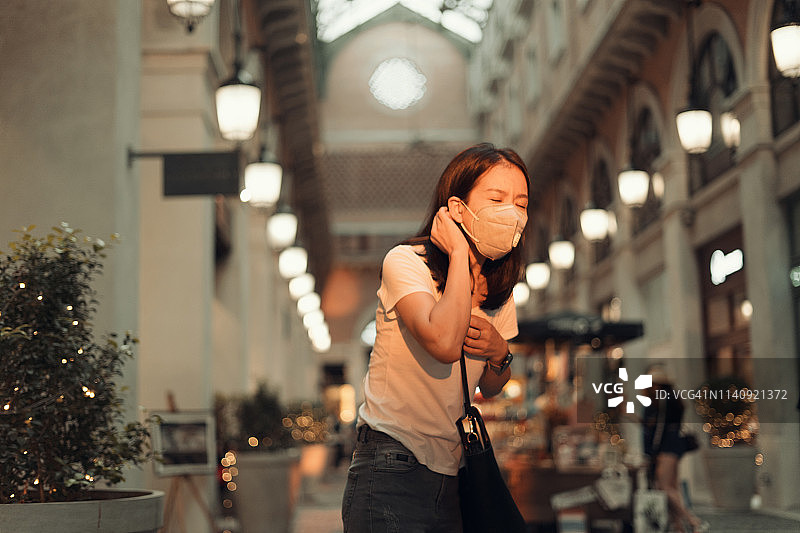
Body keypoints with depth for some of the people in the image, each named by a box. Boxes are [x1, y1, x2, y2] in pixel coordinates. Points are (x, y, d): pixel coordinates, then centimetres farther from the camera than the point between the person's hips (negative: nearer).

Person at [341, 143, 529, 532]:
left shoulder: (499, 291, 9)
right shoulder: (405, 262, -11)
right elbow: (443, 343, -31)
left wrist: (499, 353, -2)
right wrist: (459, 253, -20)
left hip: (452, 479, 7)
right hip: (391, 471, -6)